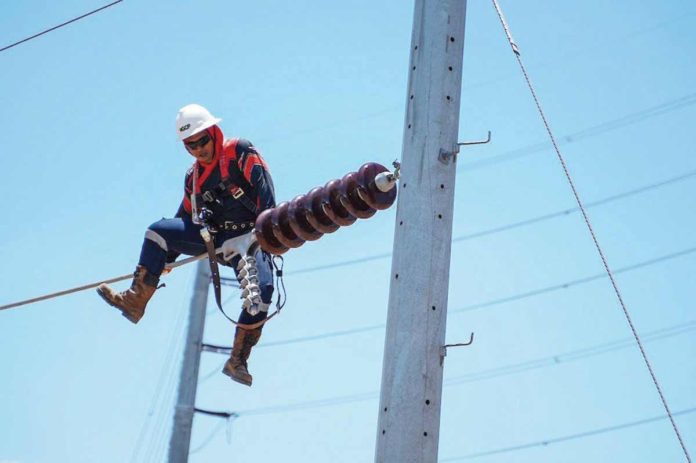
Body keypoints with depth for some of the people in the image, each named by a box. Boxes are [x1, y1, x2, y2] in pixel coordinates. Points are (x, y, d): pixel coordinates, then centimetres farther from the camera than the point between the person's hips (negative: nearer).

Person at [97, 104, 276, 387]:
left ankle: (238, 360, -18)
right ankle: (135, 301, -9)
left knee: (261, 288, -29)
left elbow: (262, 183, -17)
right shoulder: (194, 177, 13)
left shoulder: (240, 151, -6)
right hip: (212, 236, 6)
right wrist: (164, 259, 16)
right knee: (159, 231, -10)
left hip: (248, 236, -5)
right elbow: (185, 217, 20)